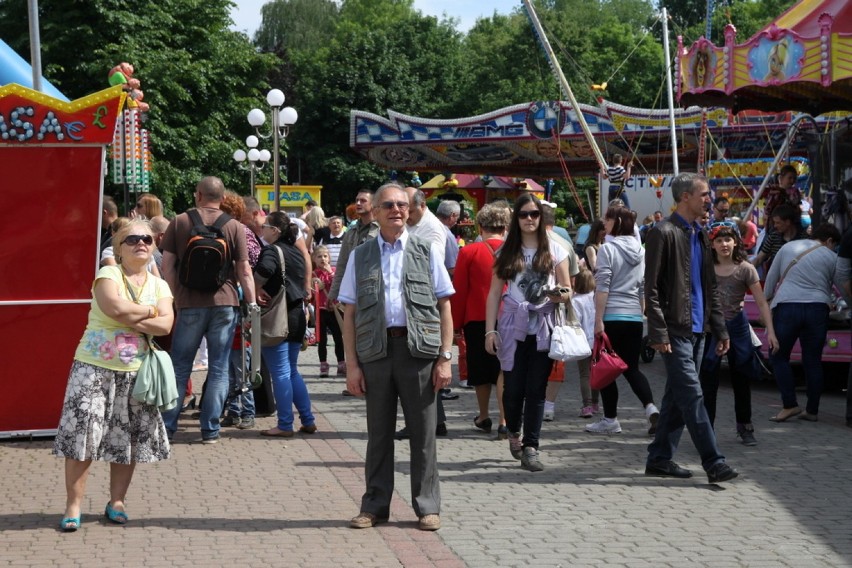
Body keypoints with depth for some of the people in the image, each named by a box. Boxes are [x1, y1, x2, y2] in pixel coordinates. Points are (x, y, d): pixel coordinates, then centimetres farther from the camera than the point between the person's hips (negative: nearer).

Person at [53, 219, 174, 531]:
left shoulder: (159, 285, 8)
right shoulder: (108, 274, -4)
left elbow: (166, 325, -7)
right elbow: (116, 308, -23)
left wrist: (131, 320, -16)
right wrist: (150, 311, -9)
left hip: (135, 372, 4)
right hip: (94, 367, -4)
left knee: (128, 439, 7)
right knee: (82, 434, -6)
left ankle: (116, 501, 21)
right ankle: (73, 505, 1)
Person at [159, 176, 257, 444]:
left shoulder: (179, 222, 2)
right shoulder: (234, 226, 0)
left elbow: (167, 265, 1)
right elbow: (244, 270, -1)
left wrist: (176, 297, 9)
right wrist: (252, 303, 5)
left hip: (189, 304, 0)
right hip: (224, 303, 0)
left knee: (179, 367, 9)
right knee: (219, 369, 5)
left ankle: (167, 426, 10)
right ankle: (210, 429, 4)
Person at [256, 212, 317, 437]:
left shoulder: (271, 251, -14)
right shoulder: (296, 251, 12)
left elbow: (264, 270, -33)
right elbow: (306, 273, 23)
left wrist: (255, 290, -18)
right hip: (297, 315, 8)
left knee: (280, 372, -3)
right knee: (292, 371, 16)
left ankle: (285, 425, 1)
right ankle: (308, 421, 16)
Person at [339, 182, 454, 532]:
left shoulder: (426, 251, 9)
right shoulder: (360, 257, 11)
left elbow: (444, 306, 7)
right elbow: (349, 313, 8)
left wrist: (445, 357, -2)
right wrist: (351, 364, 0)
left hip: (419, 348, -1)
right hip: (375, 349, 1)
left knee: (423, 432, 3)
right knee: (378, 432, 7)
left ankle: (427, 507, 12)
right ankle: (375, 506, 17)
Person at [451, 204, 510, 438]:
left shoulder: (469, 252, -7)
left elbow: (459, 291, -5)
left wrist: (455, 323, 3)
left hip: (477, 320, -1)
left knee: (481, 371, 14)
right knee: (504, 369, 3)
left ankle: (483, 417, 28)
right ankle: (504, 422, -8)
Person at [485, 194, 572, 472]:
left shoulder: (554, 251, 7)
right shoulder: (507, 252, 8)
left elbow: (567, 291, 9)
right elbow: (494, 293, 6)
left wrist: (560, 295, -15)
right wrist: (490, 330, -1)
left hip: (543, 327, 0)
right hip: (513, 326, 0)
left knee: (536, 389, -4)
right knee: (513, 388, -1)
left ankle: (530, 447, 1)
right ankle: (514, 432, 27)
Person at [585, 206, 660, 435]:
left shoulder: (608, 249, -8)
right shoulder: (640, 251, 9)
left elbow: (602, 287, -12)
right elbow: (644, 289, 14)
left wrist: (598, 319, -11)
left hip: (612, 316, -6)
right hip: (635, 317, 6)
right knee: (632, 367, 12)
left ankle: (610, 420, 9)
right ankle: (651, 408, -7)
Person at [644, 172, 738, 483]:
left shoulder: (700, 235, 17)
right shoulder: (663, 233, -9)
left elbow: (710, 287, 21)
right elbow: (652, 288, -12)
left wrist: (720, 328, 16)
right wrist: (659, 333, -17)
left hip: (697, 329, 8)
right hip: (675, 330, -8)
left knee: (677, 397, 11)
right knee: (692, 396, -10)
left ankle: (660, 458, 18)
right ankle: (714, 463, -11)